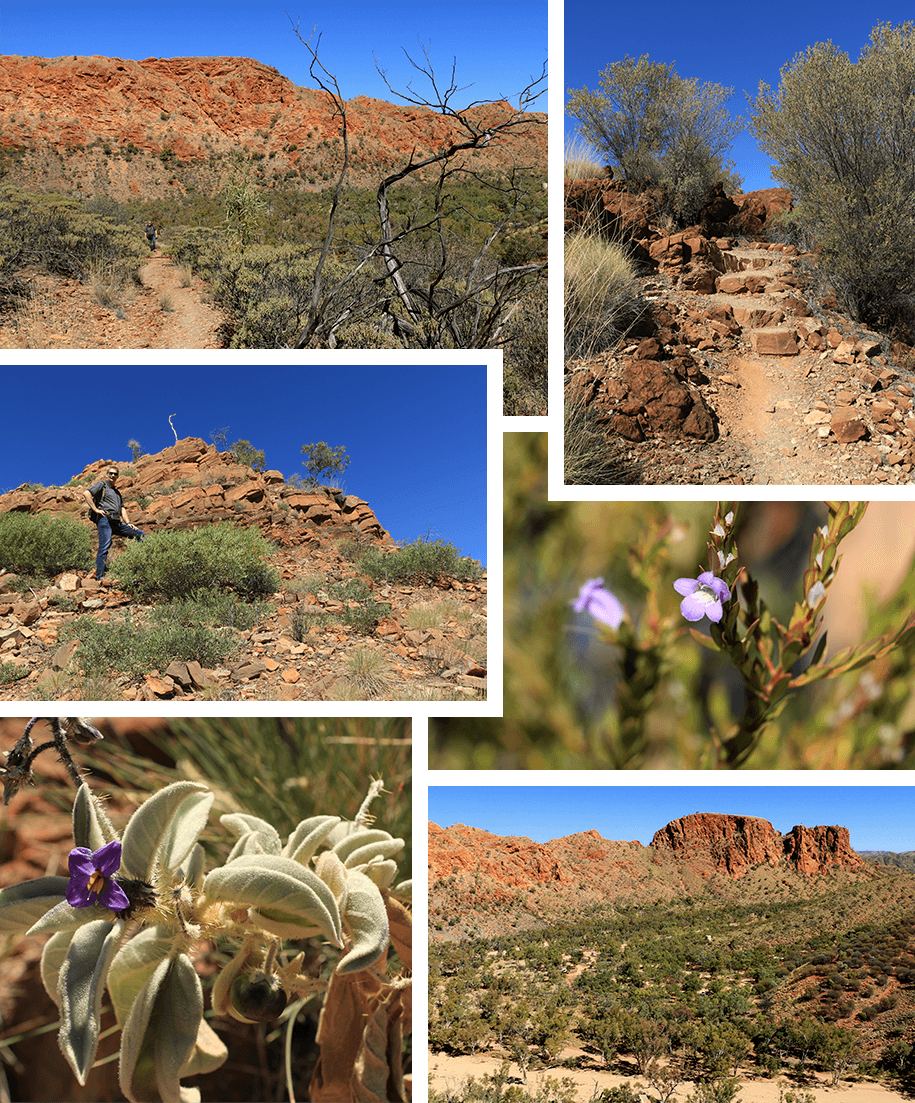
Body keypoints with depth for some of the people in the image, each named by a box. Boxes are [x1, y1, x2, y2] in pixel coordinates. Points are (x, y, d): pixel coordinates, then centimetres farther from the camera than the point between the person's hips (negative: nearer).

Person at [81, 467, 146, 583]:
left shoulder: (117, 492, 30)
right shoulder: (102, 485, 8)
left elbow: (122, 509, 24)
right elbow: (86, 493, -7)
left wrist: (128, 524, 10)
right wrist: (95, 509, -11)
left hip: (117, 523, 7)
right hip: (105, 518, -7)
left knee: (141, 535, 0)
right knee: (104, 547, -17)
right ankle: (100, 577, -19)